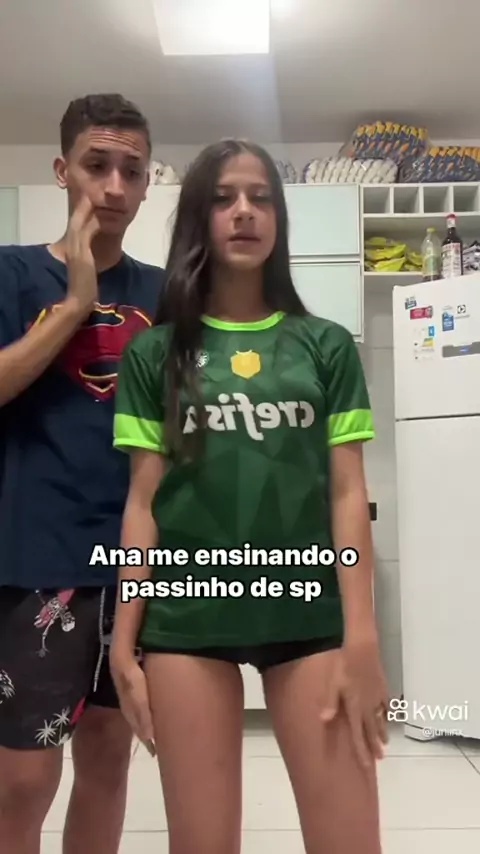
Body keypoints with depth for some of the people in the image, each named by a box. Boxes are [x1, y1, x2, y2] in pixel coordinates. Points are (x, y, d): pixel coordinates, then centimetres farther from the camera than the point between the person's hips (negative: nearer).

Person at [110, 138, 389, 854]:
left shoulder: (326, 346, 5)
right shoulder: (155, 351, 4)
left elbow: (348, 495, 1)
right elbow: (144, 502, 3)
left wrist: (362, 637, -5)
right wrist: (124, 643, 0)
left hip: (310, 613, 0)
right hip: (187, 617, 0)